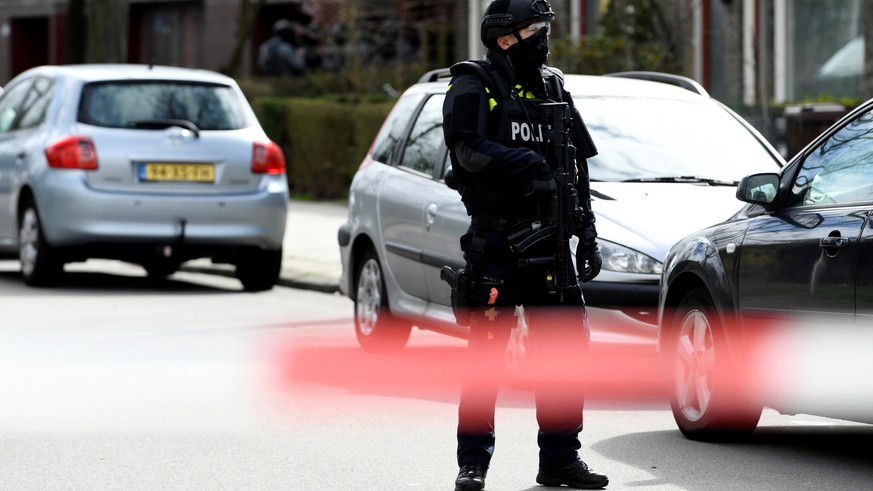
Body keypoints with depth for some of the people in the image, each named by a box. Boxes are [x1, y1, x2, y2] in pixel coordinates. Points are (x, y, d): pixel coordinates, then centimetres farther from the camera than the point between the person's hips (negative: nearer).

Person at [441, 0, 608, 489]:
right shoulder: (475, 85, -2)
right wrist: (528, 164, -25)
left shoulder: (553, 87, 16)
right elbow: (469, 147, -19)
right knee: (487, 351, -3)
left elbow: (578, 169, 19)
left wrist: (588, 236, 14)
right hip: (495, 239, -5)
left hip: (547, 241, 6)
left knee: (564, 346, 3)